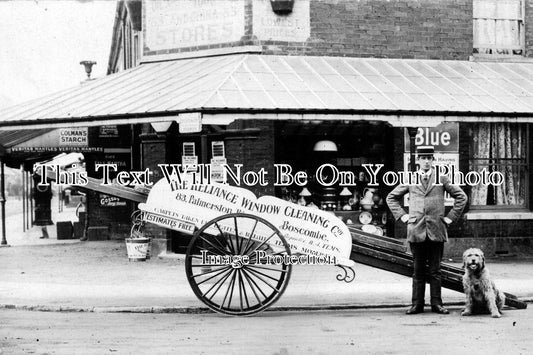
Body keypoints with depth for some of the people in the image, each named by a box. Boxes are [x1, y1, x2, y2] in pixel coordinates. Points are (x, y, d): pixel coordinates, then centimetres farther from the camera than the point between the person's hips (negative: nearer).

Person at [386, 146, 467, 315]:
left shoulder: (442, 179, 6)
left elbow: (461, 197, 10)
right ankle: (417, 304, 7)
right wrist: (401, 215, 7)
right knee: (418, 270, 4)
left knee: (435, 270, 3)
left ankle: (436, 303, 7)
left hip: (436, 231, -1)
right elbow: (391, 197, 17)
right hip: (416, 231, 1)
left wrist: (451, 217, 4)